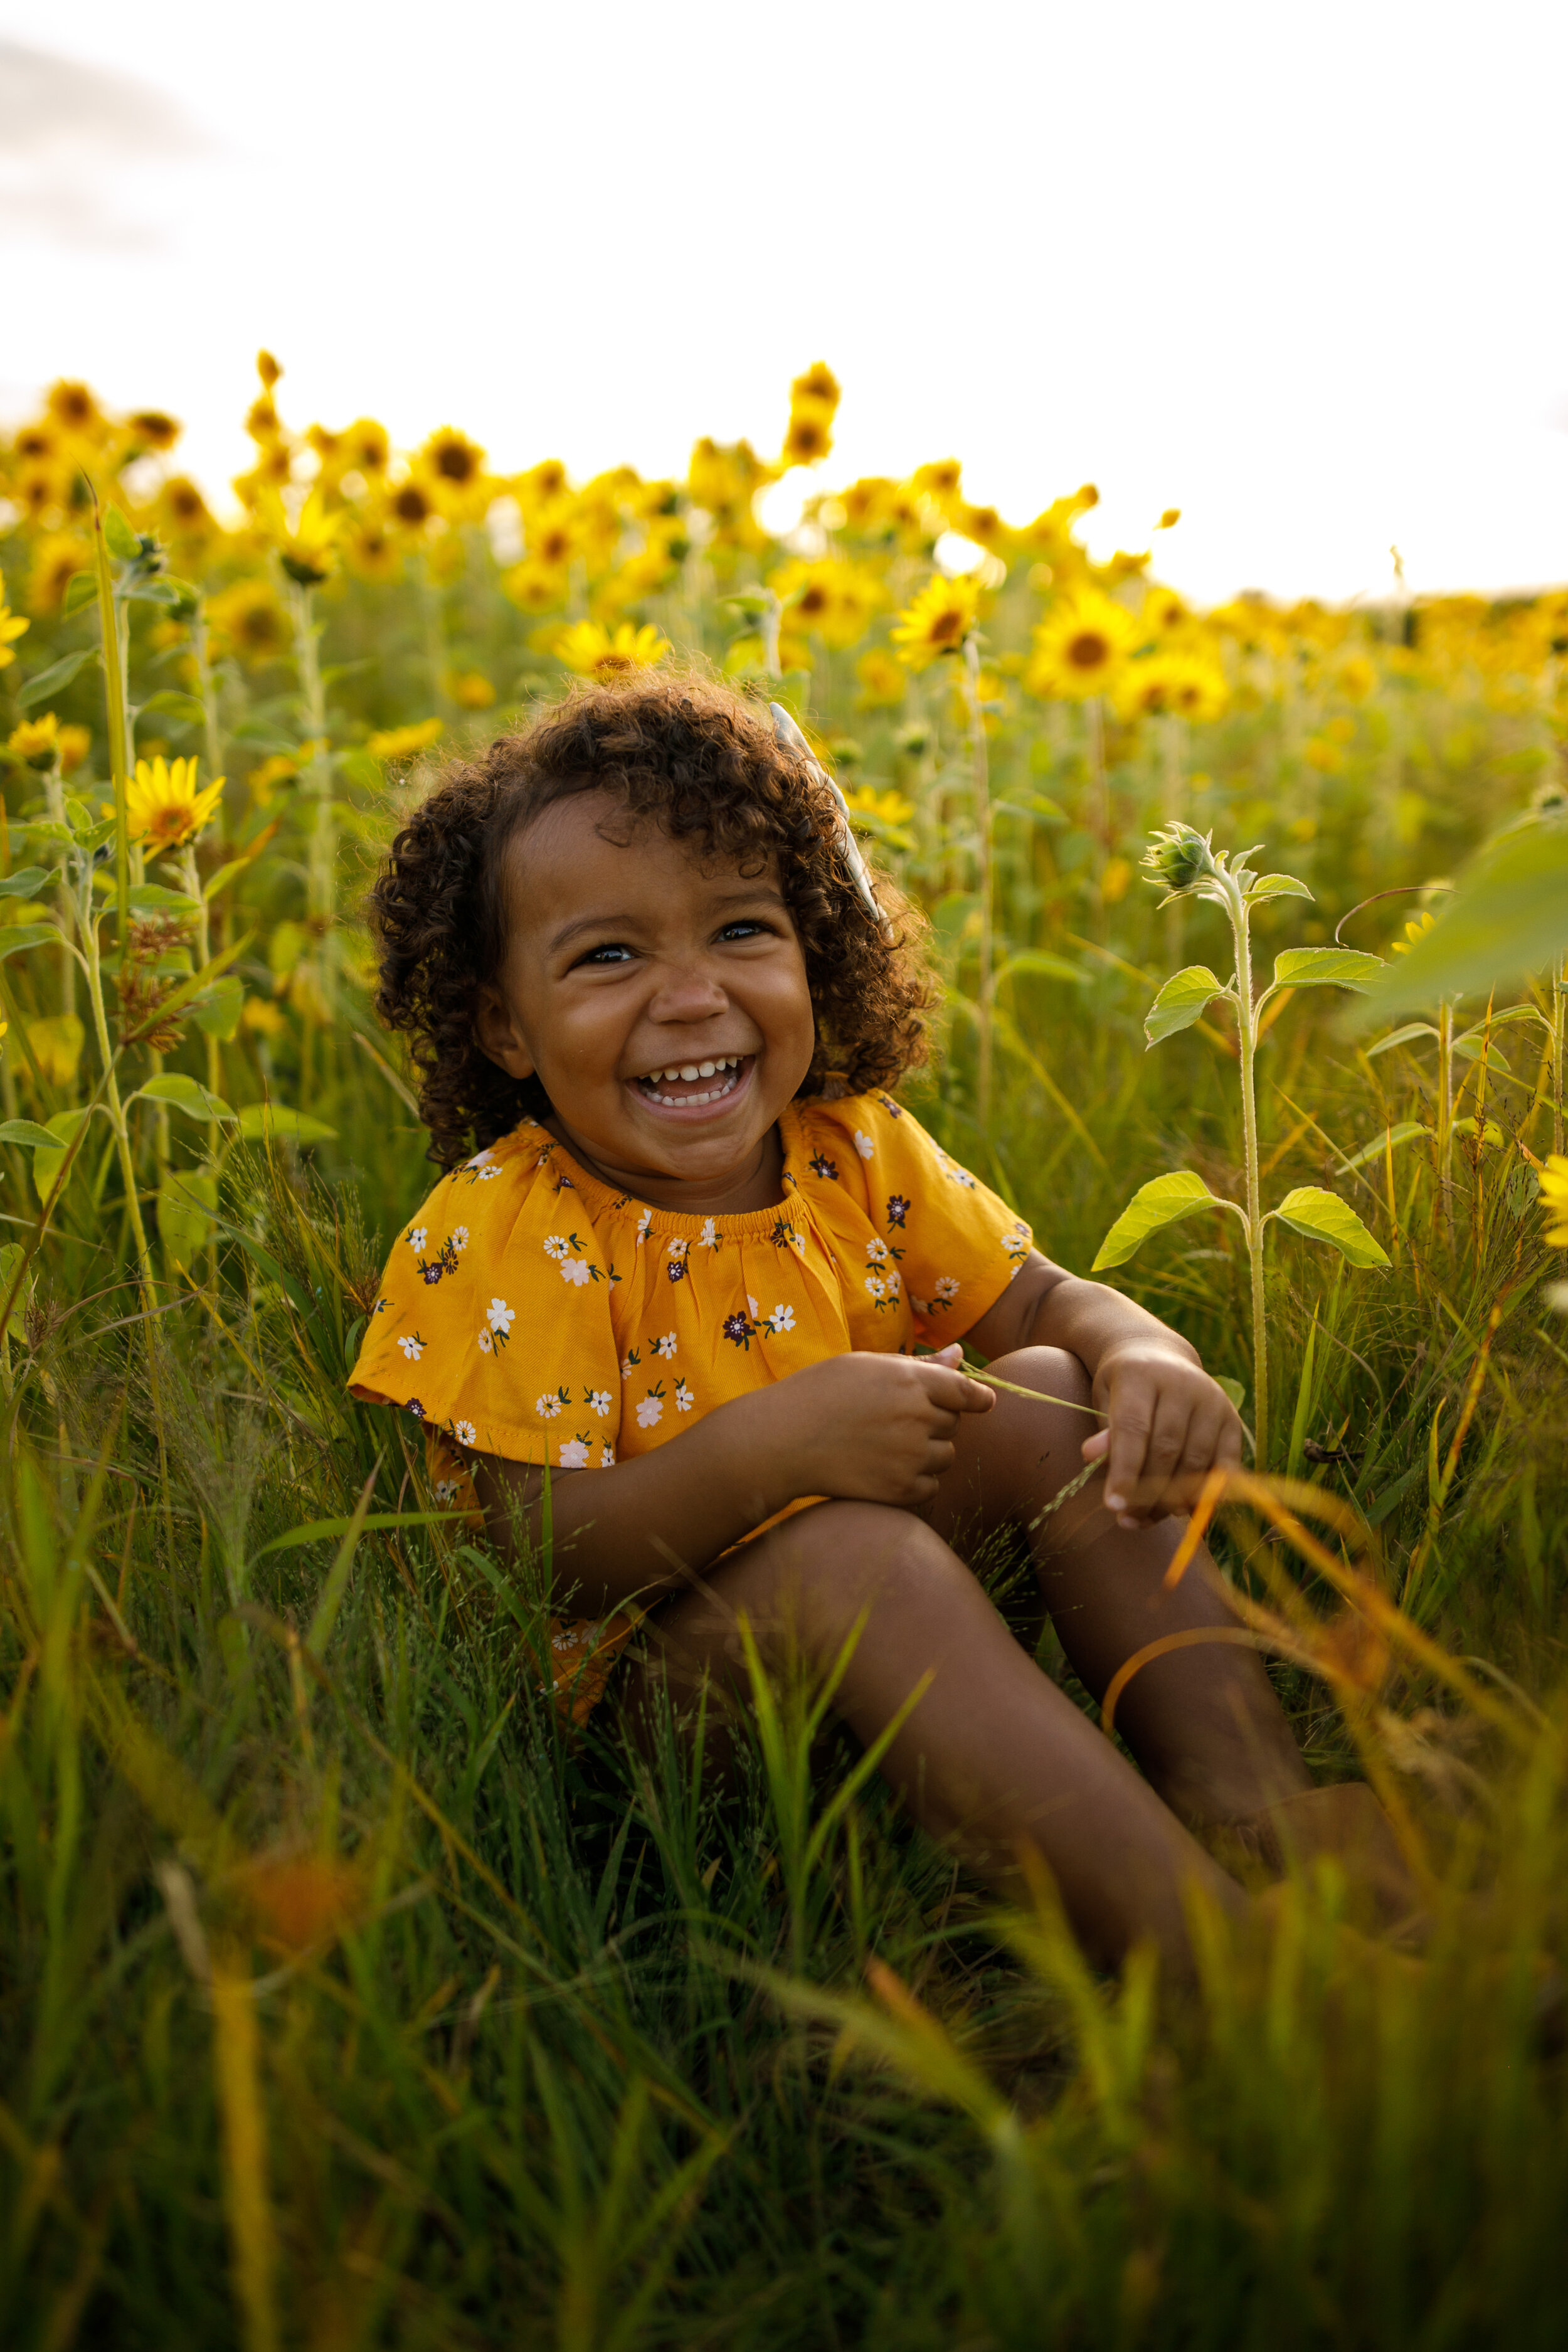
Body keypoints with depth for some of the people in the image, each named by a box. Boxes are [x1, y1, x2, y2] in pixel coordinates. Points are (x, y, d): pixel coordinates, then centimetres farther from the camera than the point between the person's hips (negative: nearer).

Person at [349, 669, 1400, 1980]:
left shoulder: (852, 1148, -3)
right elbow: (546, 1552, -24)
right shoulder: (506, 1234, -20)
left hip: (872, 1628, 7)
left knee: (1054, 1395, -12)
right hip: (638, 1665, -6)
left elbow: (1045, 1300, 3)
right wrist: (767, 1445, -39)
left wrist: (1148, 1358, -22)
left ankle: (1253, 1799, -16)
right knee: (859, 1552, -35)